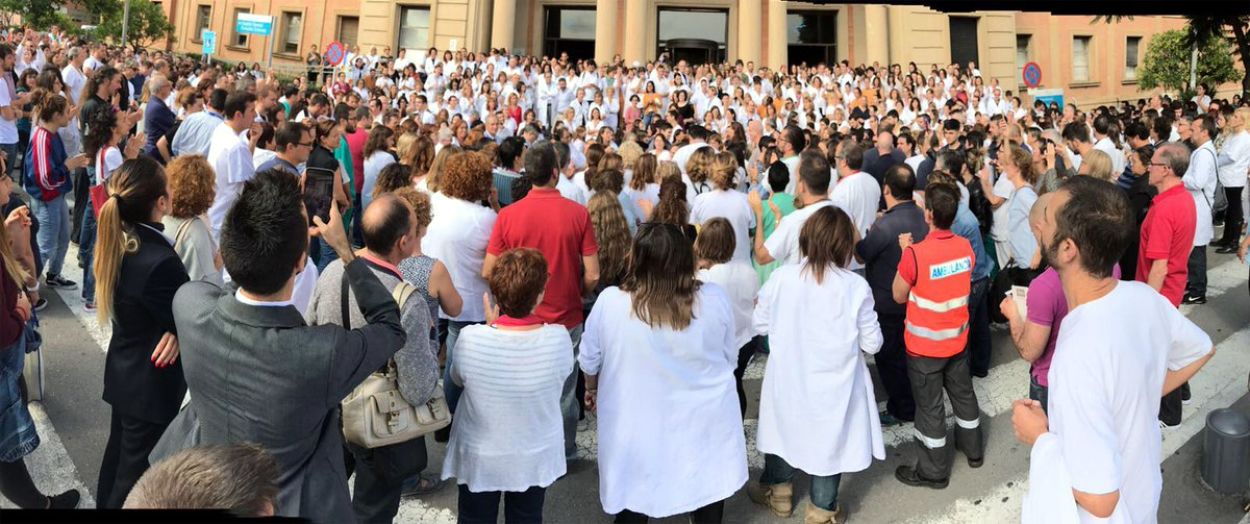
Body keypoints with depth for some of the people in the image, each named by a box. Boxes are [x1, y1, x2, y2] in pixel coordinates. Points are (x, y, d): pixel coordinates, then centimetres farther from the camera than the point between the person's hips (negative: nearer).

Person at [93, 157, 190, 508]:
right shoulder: (159, 262, -33)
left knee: (120, 452, 29)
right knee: (138, 472, 10)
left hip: (123, 372, 9)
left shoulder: (116, 241, -5)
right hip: (152, 384, -9)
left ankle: (106, 502, 49)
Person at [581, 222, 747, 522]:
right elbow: (730, 358, 1)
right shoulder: (715, 299, -15)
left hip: (637, 427, -1)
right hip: (705, 423, 1)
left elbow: (589, 359, -3)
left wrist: (591, 389, 18)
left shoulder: (610, 302, -19)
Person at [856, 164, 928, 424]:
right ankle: (914, 404, 36)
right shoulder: (923, 217, -4)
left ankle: (902, 410, 21)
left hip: (887, 303, -7)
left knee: (889, 357, 9)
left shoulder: (885, 225, -29)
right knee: (908, 353, 22)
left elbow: (861, 254, -15)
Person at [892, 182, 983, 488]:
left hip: (925, 345, -6)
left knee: (929, 406, 8)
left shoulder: (916, 254, -25)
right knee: (963, 393, 24)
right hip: (957, 339, 6)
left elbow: (899, 296, -11)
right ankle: (973, 449, 44)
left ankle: (934, 471, 21)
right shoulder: (965, 247, -7)